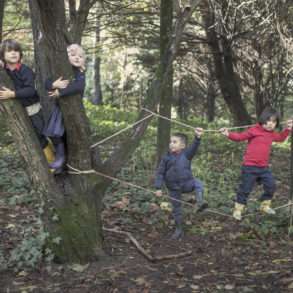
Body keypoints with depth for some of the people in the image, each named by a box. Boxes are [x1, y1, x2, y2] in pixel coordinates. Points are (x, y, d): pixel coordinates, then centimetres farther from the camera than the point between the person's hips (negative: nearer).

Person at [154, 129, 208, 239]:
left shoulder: (186, 154, -7)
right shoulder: (166, 158, -6)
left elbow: (194, 147, -26)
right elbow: (160, 173, -3)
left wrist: (197, 137, -45)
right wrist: (158, 188, -9)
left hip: (187, 183, 0)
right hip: (174, 188, 1)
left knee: (198, 184, -30)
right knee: (176, 209, 9)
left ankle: (200, 203, -37)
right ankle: (178, 229, 22)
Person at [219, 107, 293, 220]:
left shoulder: (272, 134, 12)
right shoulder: (254, 130, -9)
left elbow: (281, 138, 33)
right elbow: (240, 136, -11)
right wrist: (228, 134, -26)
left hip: (264, 167, 7)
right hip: (250, 167, -6)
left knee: (271, 186, 10)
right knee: (245, 189, 0)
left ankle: (265, 206, 31)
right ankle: (238, 210, 13)